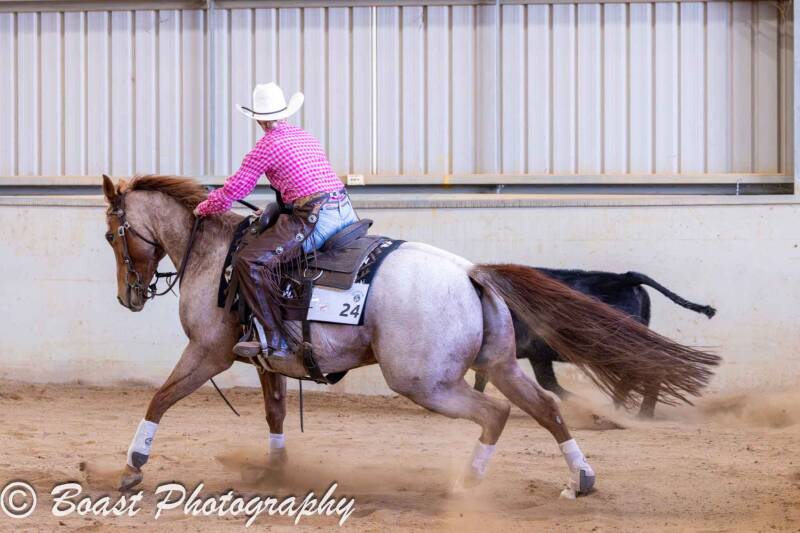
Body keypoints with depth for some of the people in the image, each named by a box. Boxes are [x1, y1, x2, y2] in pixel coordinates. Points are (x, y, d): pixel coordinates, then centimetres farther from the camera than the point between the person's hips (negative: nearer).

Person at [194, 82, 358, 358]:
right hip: (346, 211, 8)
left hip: (316, 219, -8)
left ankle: (275, 340, -16)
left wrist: (204, 208, 20)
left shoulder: (267, 145, -1)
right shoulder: (306, 136, 21)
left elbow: (235, 188, 2)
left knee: (249, 261, -12)